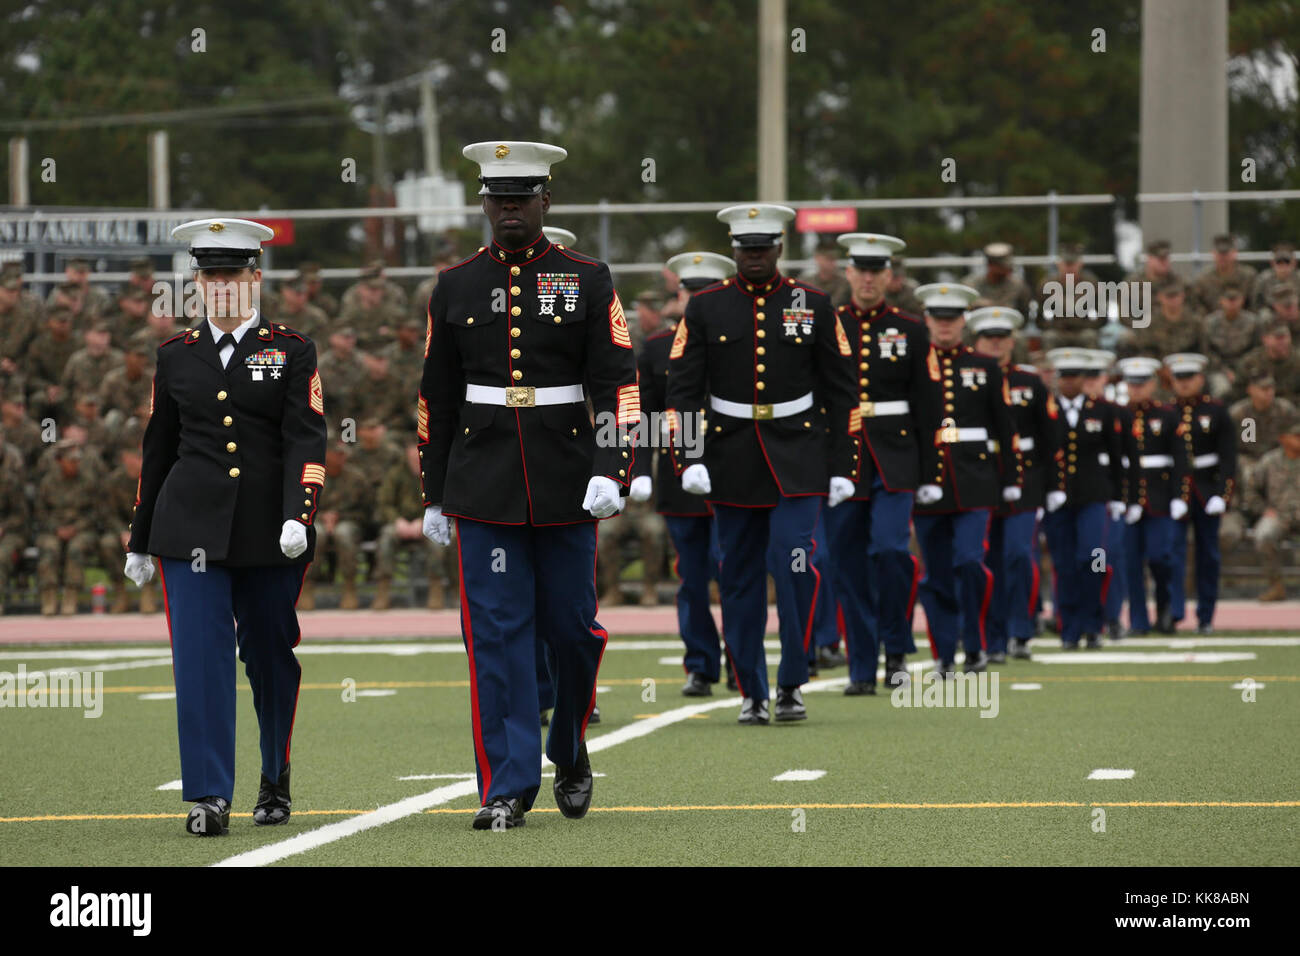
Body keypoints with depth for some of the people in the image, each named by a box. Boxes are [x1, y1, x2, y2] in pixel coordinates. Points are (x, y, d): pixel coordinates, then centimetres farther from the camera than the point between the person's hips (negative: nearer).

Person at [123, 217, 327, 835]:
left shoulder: (292, 352, 2)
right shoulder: (176, 357, 10)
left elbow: (306, 441, -6)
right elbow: (157, 451, 15)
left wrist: (298, 515, -21)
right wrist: (140, 541, 17)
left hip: (269, 534, -1)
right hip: (191, 529, 1)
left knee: (270, 656, 10)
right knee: (200, 653, -11)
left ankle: (276, 783, 29)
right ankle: (209, 798, -14)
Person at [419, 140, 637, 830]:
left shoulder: (588, 281, 2)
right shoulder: (455, 287, 7)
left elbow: (617, 382, -4)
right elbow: (436, 397, 11)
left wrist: (611, 469, -17)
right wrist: (433, 495, 10)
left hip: (566, 485, -1)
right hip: (484, 488, 1)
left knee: (571, 628, 6)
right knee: (497, 632, -4)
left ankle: (571, 755, 30)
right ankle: (506, 787, -2)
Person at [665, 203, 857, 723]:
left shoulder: (813, 305, 3)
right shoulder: (705, 308, 2)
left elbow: (838, 390, 6)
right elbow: (683, 389, 0)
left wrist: (842, 466, 1)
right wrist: (687, 460, -11)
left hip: (797, 459, -1)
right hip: (731, 461, 1)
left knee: (796, 563, -14)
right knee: (740, 578, 5)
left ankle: (792, 685, -3)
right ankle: (752, 694, 14)